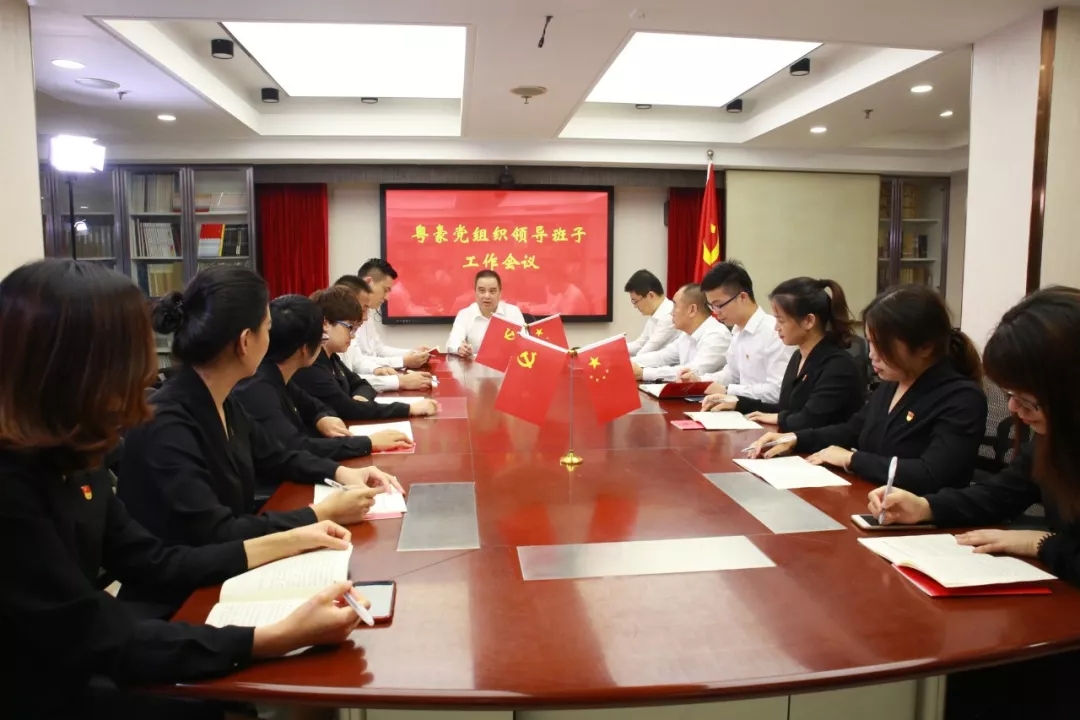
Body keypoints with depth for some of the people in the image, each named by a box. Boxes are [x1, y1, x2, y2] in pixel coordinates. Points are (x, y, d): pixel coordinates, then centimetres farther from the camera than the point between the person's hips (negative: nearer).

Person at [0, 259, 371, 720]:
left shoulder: (67, 456, -3)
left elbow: (151, 561, 4)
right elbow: (100, 642, -27)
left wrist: (289, 542, 4)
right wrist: (281, 637, -32)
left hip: (78, 674, 7)